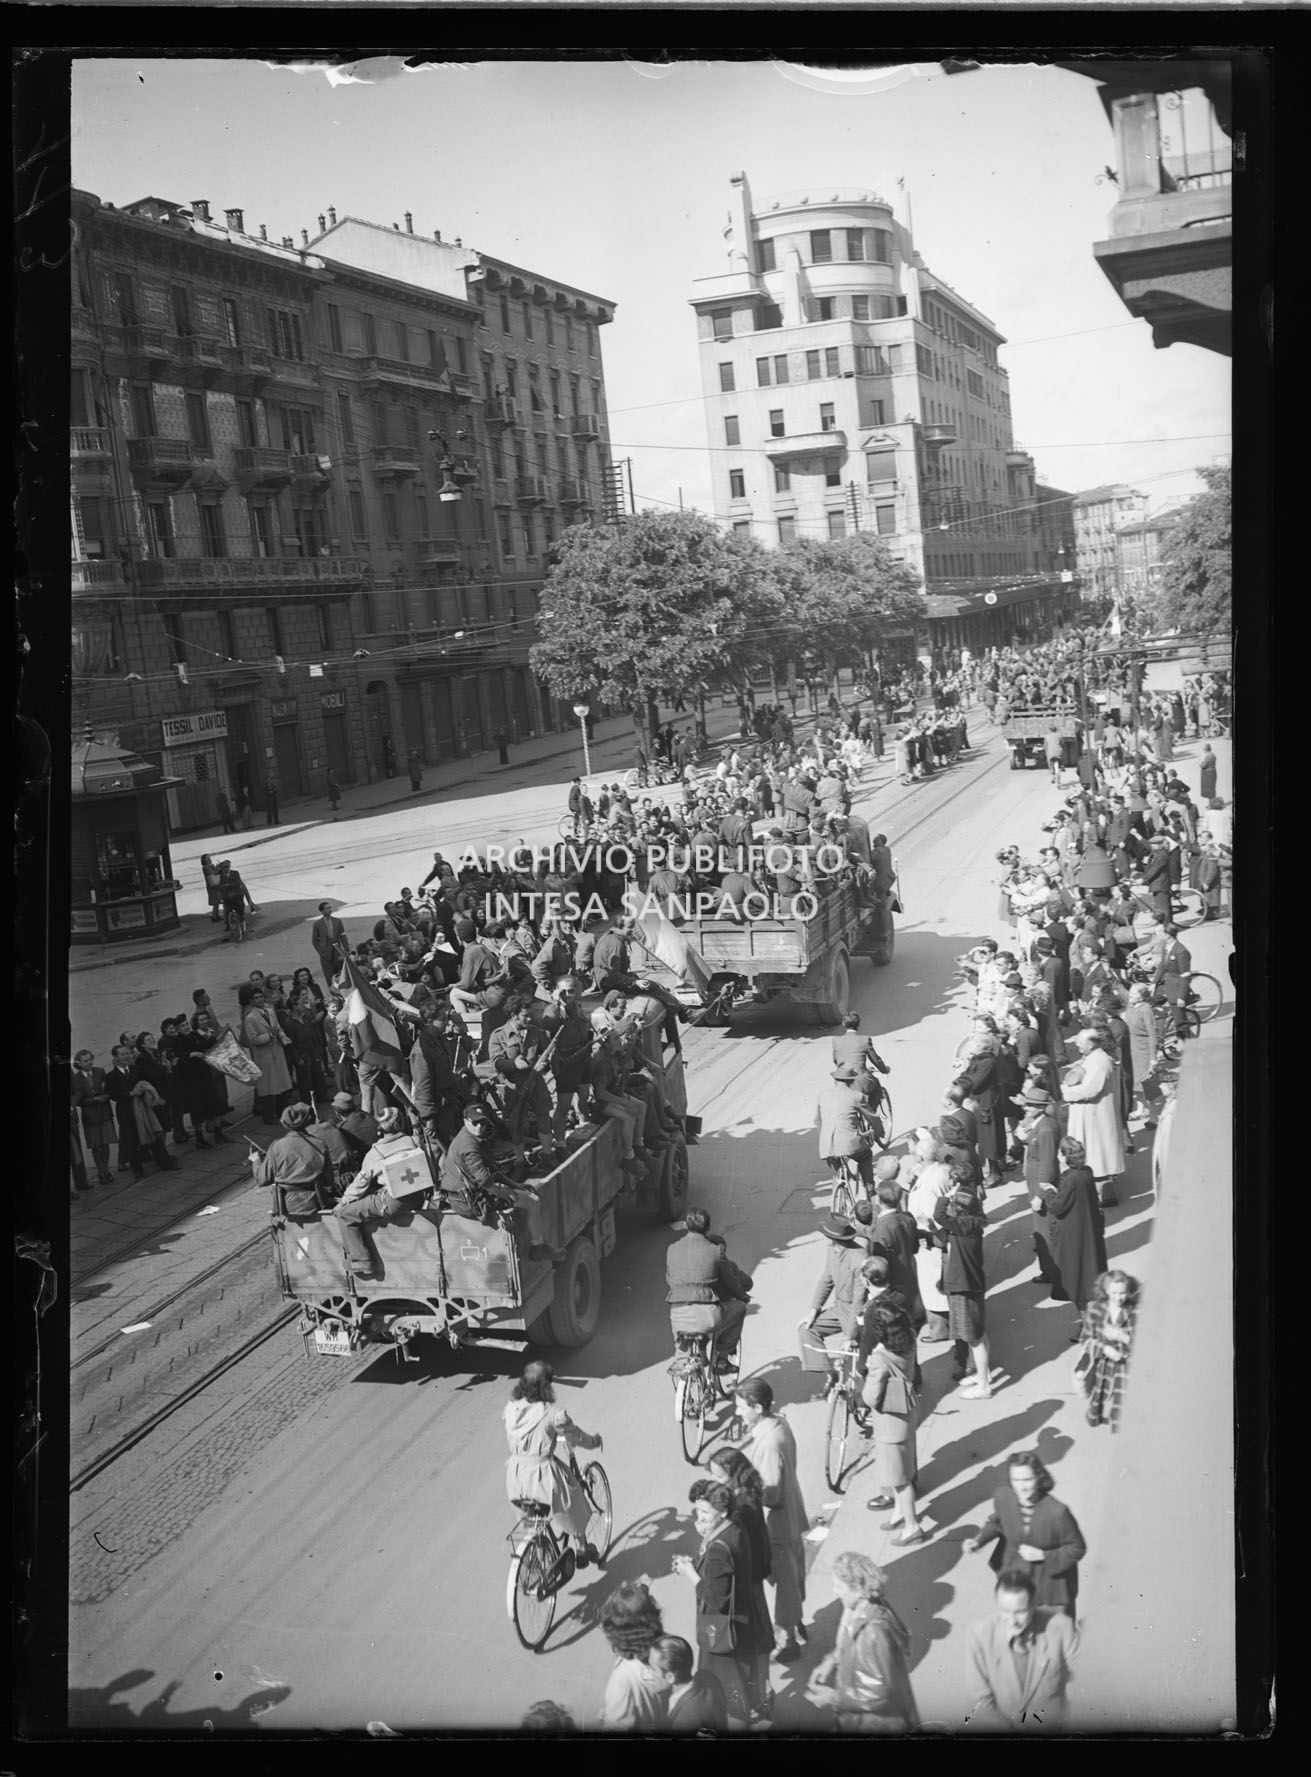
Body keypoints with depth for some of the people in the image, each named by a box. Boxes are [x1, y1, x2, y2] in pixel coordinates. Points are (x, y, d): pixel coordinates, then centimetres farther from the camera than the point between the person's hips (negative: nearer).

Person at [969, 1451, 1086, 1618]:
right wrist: (979, 1541, -10)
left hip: (1051, 1579, -3)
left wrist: (1042, 1555, -24)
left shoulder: (1057, 1512, -31)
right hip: (1014, 1578, 3)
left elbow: (1077, 1549, -14)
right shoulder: (1002, 1497, -19)